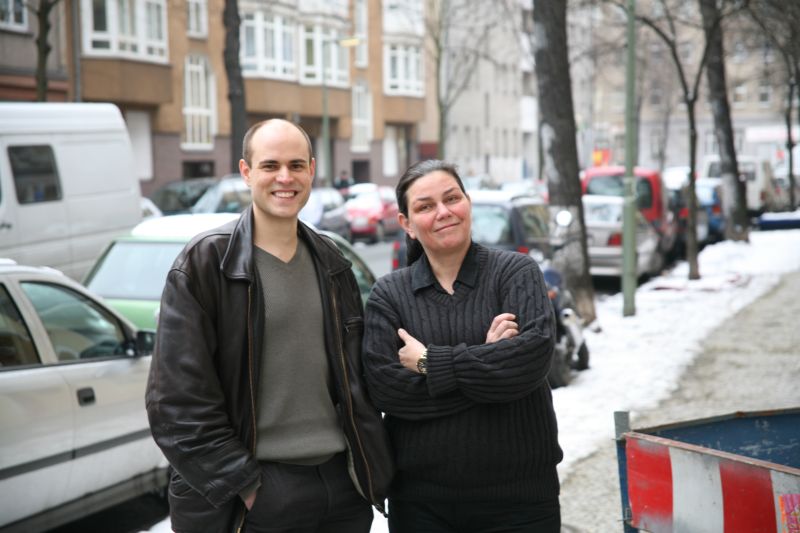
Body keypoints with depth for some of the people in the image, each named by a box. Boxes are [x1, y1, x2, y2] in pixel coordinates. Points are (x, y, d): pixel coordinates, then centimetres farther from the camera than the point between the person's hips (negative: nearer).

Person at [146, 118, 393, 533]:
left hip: (343, 483, 5)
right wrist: (243, 487, -14)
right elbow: (177, 400, -11)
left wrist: (372, 466, 4)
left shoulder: (330, 262, 11)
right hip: (256, 498, -5)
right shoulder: (205, 263, -6)